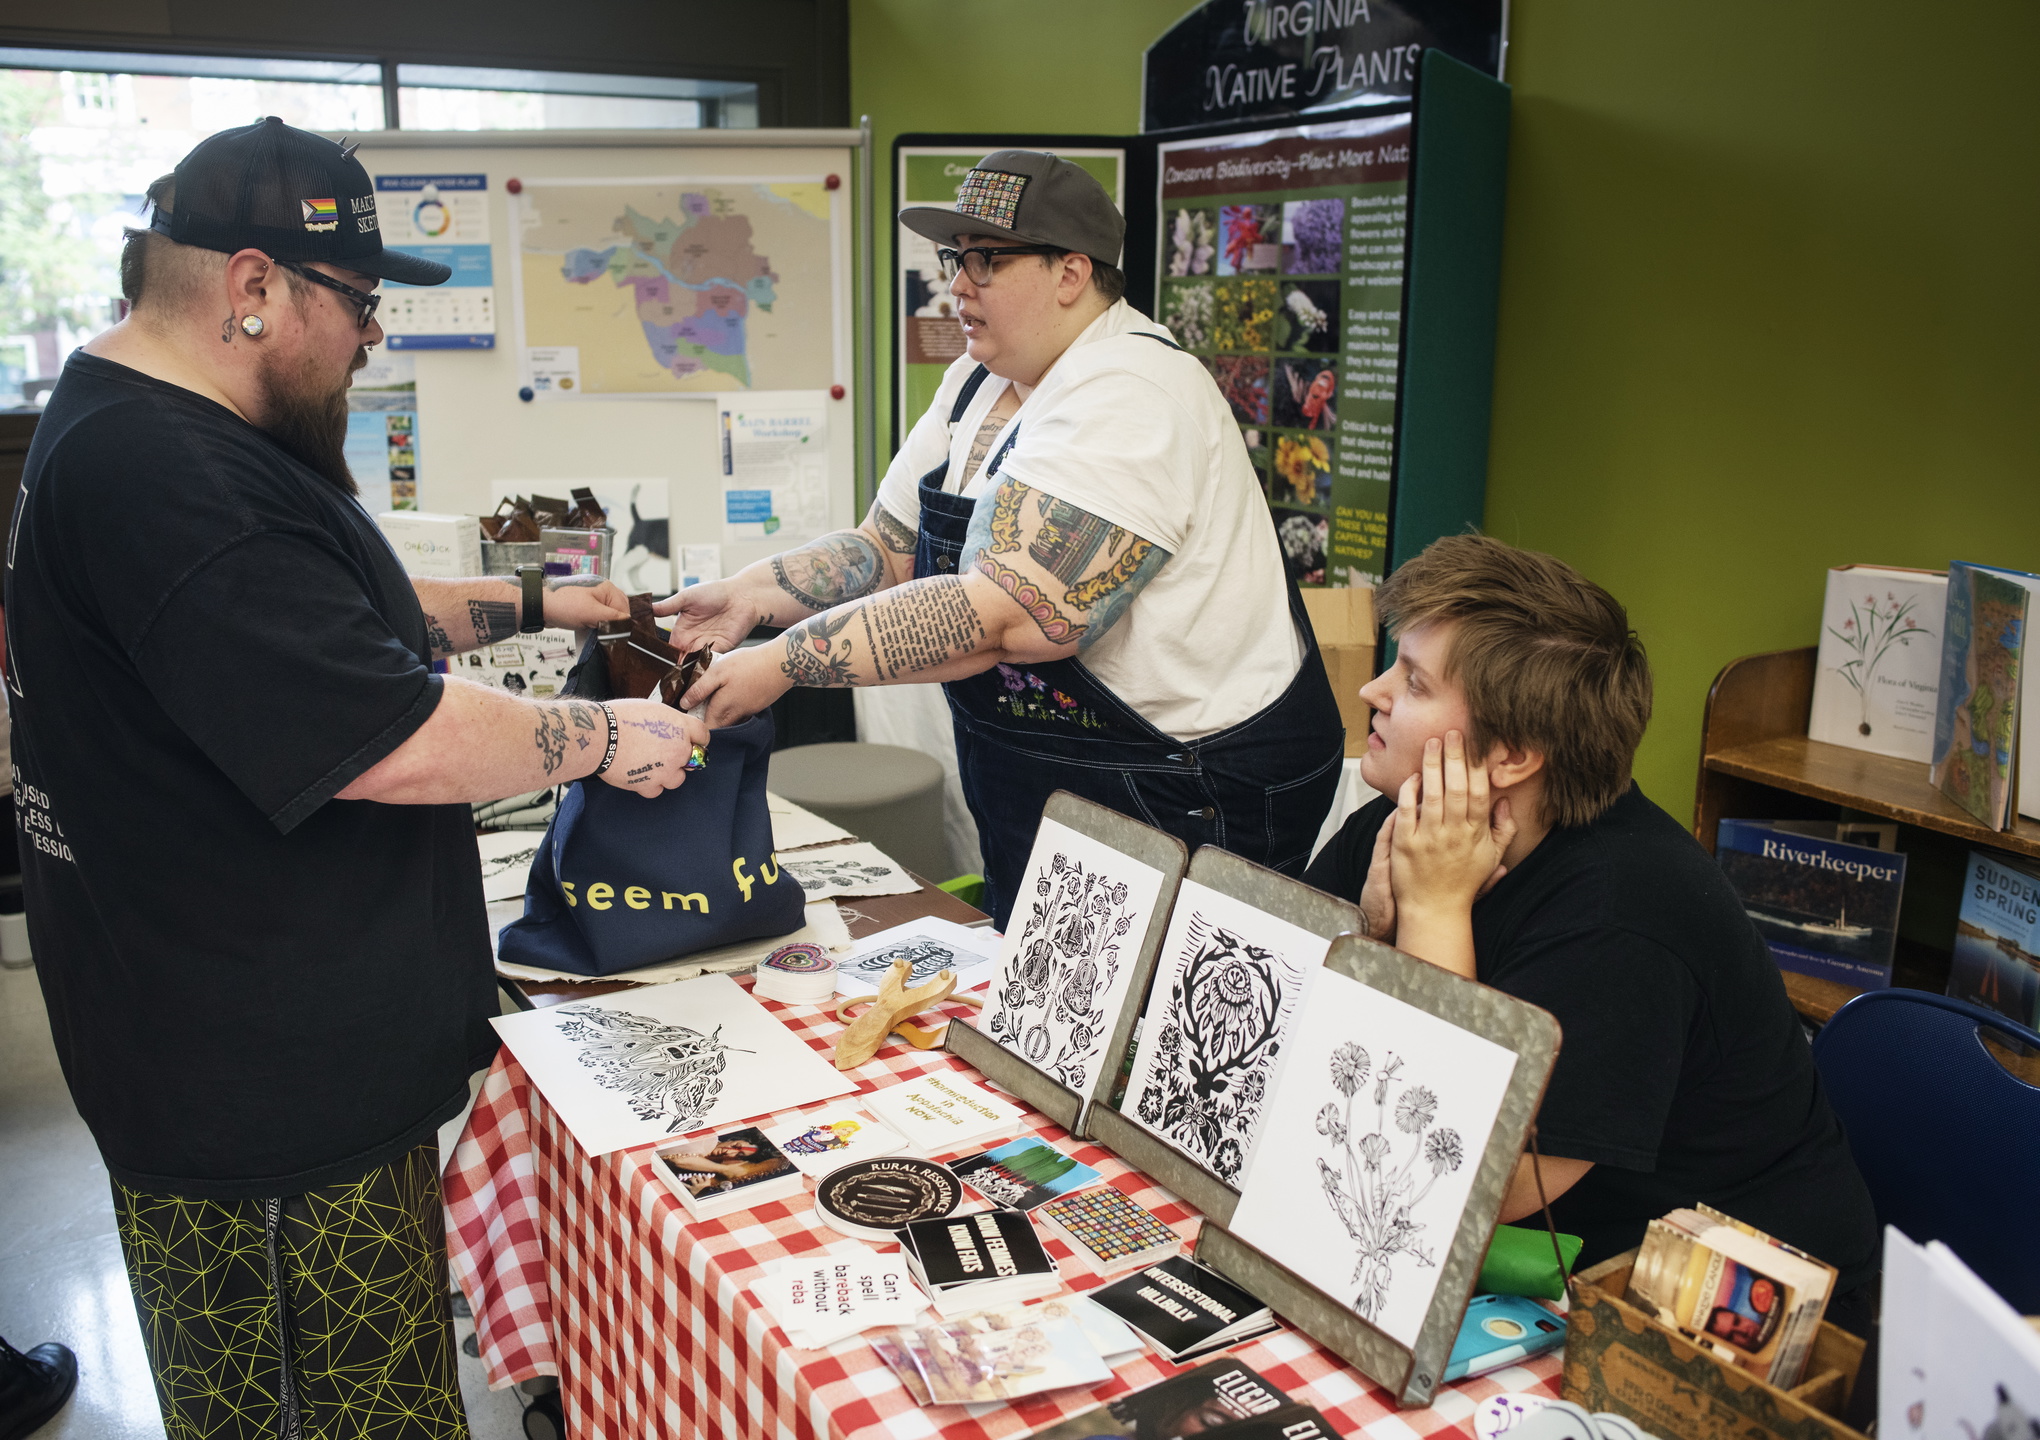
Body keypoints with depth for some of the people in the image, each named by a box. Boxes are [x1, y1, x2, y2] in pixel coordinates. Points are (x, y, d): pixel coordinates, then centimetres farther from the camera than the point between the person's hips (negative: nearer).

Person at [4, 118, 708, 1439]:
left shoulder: (159, 436, 13)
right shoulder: (165, 480, -25)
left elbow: (336, 617, 26)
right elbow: (392, 743, -29)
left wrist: (529, 608, 20)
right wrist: (604, 741, -14)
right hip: (264, 1094, -11)